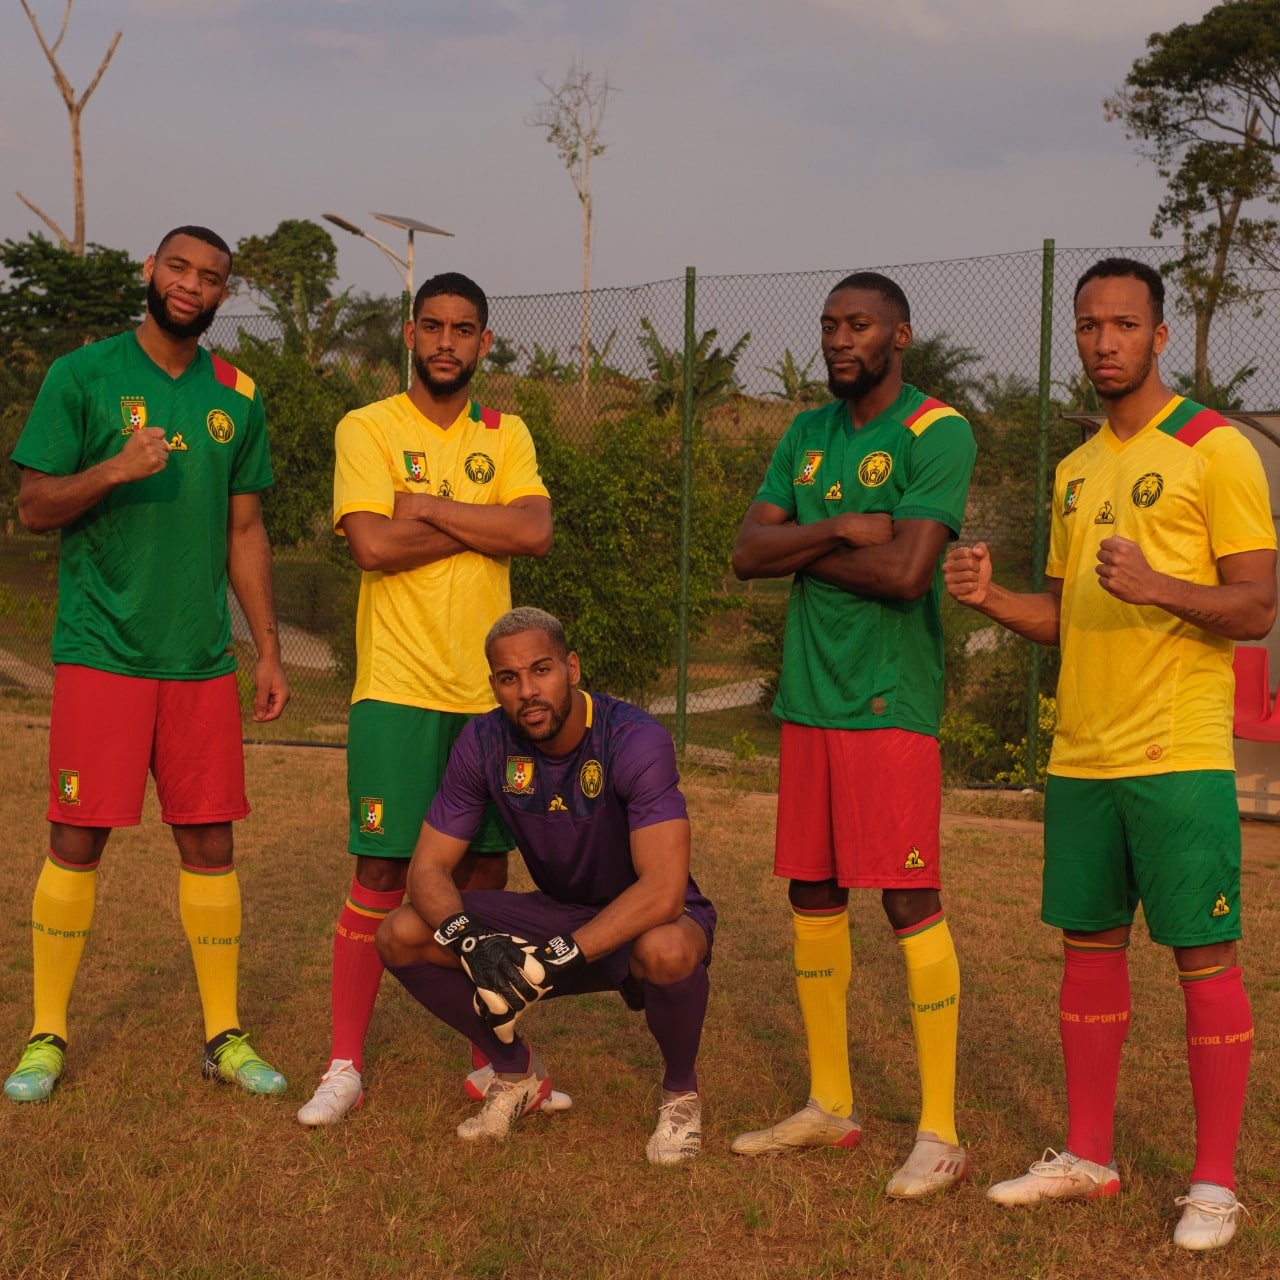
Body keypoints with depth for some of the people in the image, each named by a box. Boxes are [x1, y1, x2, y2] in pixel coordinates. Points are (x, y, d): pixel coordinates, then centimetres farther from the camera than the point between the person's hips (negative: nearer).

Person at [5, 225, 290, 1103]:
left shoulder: (236, 396, 10)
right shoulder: (84, 375, -2)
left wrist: (269, 651, 10)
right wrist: (115, 468, -21)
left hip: (202, 659, 4)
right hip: (102, 652, -3)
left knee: (210, 842, 7)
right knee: (78, 841, -1)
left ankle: (224, 1035, 18)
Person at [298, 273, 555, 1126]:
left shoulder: (507, 437, 10)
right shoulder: (368, 429, 0)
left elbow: (536, 533, -7)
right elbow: (373, 545, -15)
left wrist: (428, 507, -11)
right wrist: (483, 525, -9)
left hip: (490, 690, 4)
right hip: (398, 689, -3)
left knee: (486, 873, 9)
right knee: (382, 876, -2)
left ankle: (491, 1062, 21)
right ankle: (346, 1065, 9)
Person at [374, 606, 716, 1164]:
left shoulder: (635, 741, -27)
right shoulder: (485, 743, -12)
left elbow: (663, 890, -36)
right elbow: (428, 869, -11)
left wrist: (559, 957, -40)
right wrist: (471, 943, -32)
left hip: (642, 919, -4)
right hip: (558, 914, 5)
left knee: (667, 951, -42)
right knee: (401, 938, -14)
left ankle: (680, 1092, -7)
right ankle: (516, 1071, 11)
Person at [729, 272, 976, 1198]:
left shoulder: (937, 434, -8)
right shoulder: (807, 435, 14)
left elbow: (907, 572, -19)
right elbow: (748, 553, 5)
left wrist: (805, 552, -5)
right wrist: (838, 530, -11)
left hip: (889, 699, -7)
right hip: (808, 696, 7)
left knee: (911, 903, -6)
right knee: (813, 895, 11)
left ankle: (940, 1132, 2)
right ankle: (831, 1104, 24)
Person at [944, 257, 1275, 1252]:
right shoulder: (1075, 470, 16)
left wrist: (1156, 583, -26)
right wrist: (993, 597, 0)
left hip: (1180, 758, -7)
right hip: (1080, 756, 7)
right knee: (1089, 946, 12)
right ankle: (1089, 1156, 24)